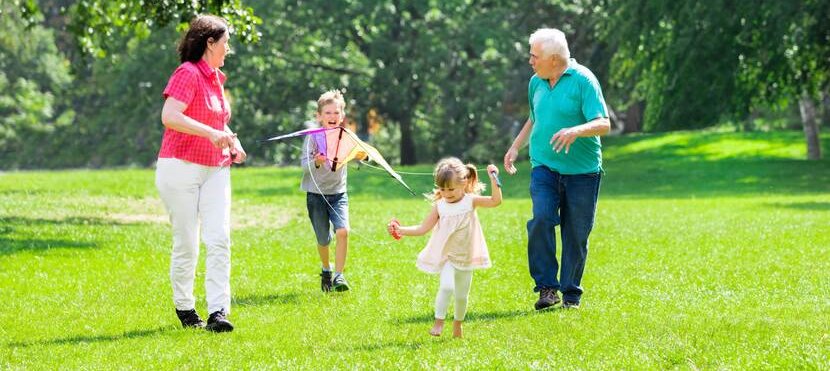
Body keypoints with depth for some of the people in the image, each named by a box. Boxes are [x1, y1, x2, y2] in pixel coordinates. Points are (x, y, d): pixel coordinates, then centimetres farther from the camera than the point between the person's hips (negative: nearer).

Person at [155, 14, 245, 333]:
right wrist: (211, 133, -32)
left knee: (219, 239, -8)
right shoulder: (188, 74, -11)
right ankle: (184, 309, 16)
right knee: (186, 244, 0)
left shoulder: (216, 78, 17)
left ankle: (218, 312, -14)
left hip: (216, 170, 7)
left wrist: (232, 142, 14)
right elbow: (169, 116, -25)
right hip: (181, 168, -7)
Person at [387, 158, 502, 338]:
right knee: (446, 286, -25)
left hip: (466, 257, 1)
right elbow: (423, 228, -1)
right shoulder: (440, 205, -4)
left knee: (462, 295, 10)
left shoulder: (471, 201, -7)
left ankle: (458, 325, 32)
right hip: (447, 256, -1)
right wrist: (401, 230, -10)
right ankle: (438, 322, -16)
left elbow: (495, 201, -17)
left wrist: (493, 179, -28)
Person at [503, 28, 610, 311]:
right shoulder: (536, 83, 10)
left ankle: (571, 294, 14)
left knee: (576, 234, 1)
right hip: (544, 168, 4)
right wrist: (515, 147, 20)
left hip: (582, 171, -4)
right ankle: (547, 287, -12)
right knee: (541, 220, -18)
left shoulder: (583, 80, -9)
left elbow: (603, 124, -15)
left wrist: (575, 131, -33)